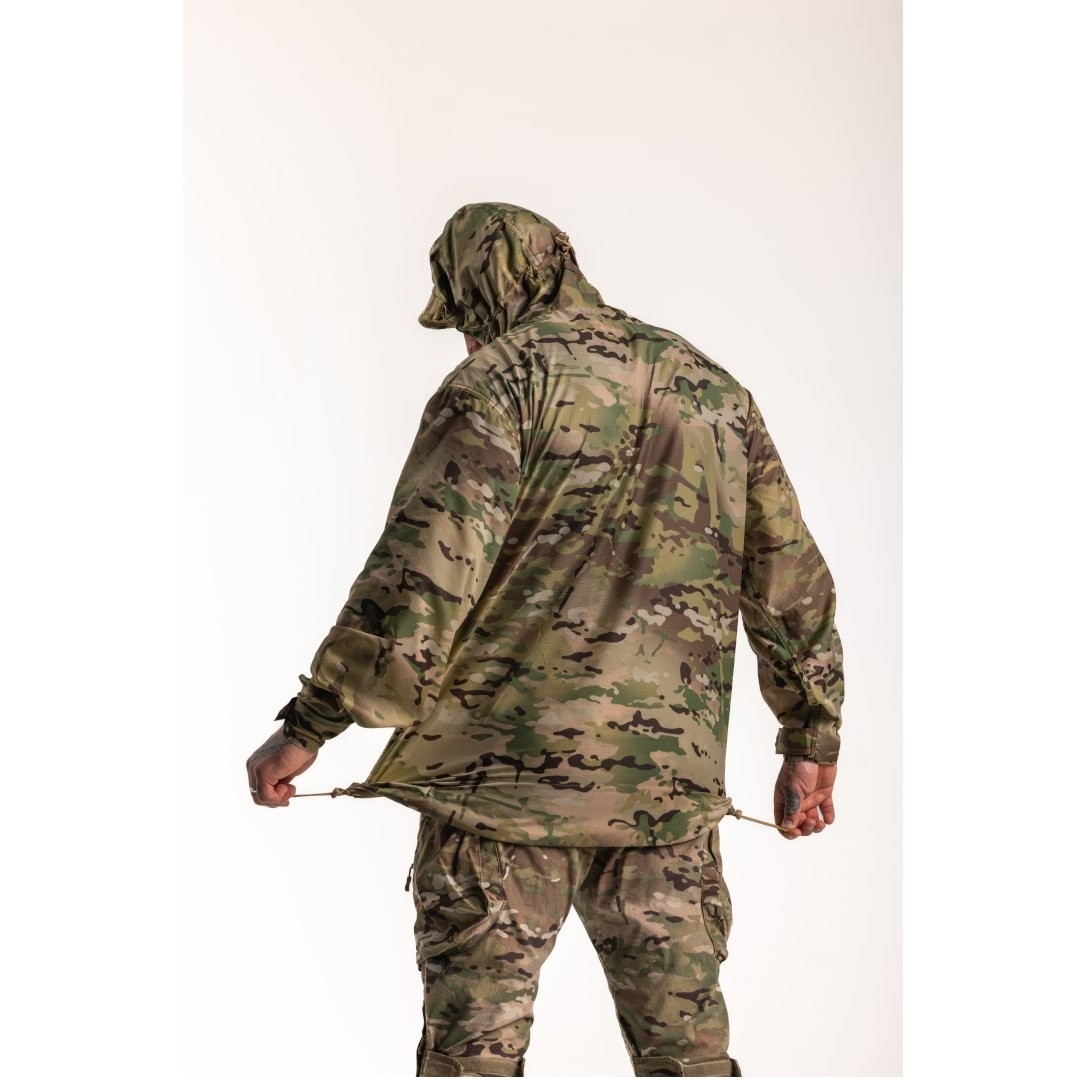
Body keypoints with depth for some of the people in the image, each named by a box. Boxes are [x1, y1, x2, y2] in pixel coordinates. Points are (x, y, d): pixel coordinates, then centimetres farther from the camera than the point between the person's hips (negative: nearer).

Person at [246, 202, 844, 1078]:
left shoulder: (501, 377, -5)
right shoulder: (714, 390, 13)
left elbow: (424, 570, -15)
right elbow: (793, 581, 15)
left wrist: (310, 726, -11)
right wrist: (812, 743, 23)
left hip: (507, 770, -5)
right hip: (670, 778, 5)